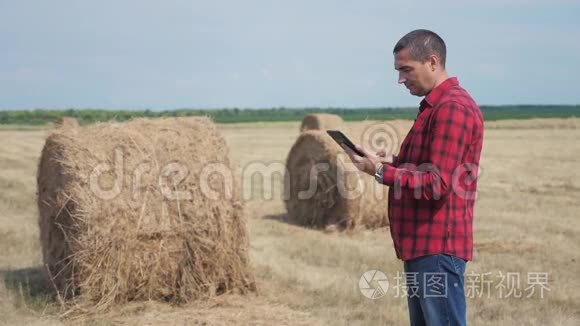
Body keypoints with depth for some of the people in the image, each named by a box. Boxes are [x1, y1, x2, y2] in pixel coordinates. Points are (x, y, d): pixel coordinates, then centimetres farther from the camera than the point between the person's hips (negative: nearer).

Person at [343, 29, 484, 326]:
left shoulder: (452, 108, -16)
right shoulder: (435, 105, 18)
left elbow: (437, 184, -21)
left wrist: (381, 172, -15)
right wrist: (393, 162, 7)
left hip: (438, 246, -11)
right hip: (423, 244, 11)